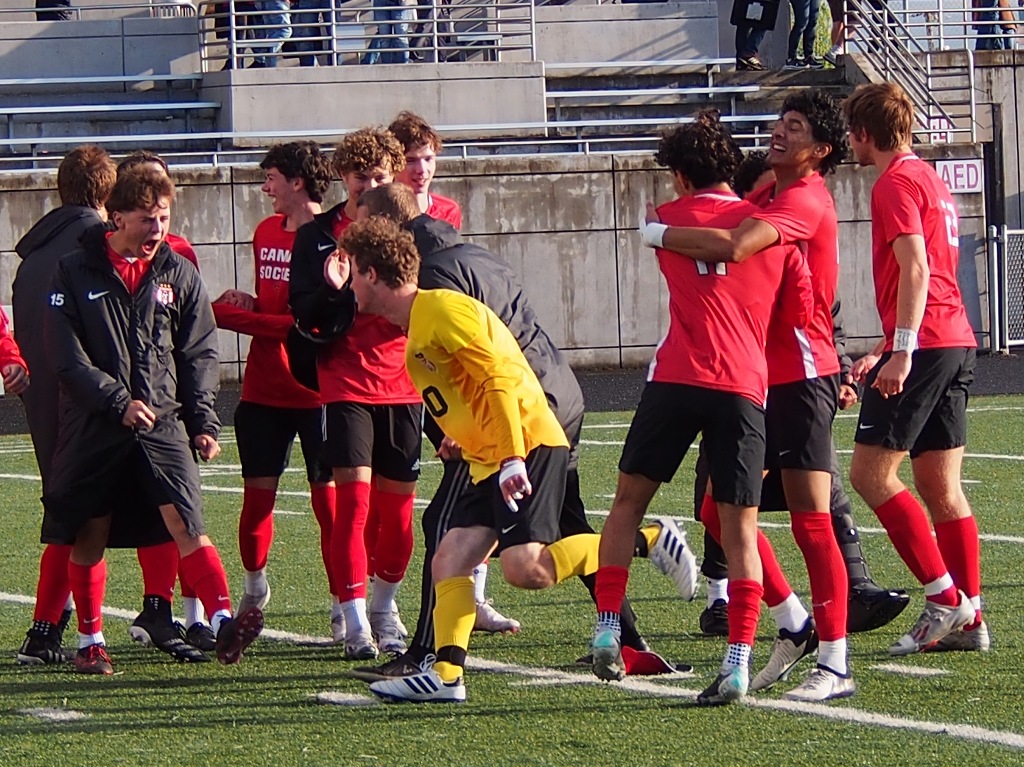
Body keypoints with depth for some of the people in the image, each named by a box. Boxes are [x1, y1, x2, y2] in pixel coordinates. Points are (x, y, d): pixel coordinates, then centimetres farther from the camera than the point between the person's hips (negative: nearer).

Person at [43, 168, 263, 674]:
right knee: (89, 536, 6)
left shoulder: (179, 274, 8)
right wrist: (117, 401, -13)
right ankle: (90, 641, 20)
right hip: (92, 425, -1)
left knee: (186, 522, -15)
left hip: (162, 422, 1)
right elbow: (66, 355, -5)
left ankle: (223, 623, -24)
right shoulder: (76, 272, 1)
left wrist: (203, 422, 3)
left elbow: (199, 353, 11)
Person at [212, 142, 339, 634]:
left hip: (316, 388, -6)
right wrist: (246, 305, -1)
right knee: (257, 496, 8)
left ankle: (342, 608, 4)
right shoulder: (266, 233, 12)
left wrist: (230, 316, -17)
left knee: (328, 500, -4)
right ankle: (254, 589, 28)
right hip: (263, 387, 6)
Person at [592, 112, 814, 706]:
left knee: (629, 501, 15)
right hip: (746, 388, 1)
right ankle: (739, 663, -7)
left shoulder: (668, 221, 11)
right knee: (740, 529, 2)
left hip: (677, 379, -1)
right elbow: (802, 314, 13)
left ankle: (608, 630, 5)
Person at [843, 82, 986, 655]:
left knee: (870, 473, -8)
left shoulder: (896, 183, -8)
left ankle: (945, 598, -12)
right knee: (941, 487, 9)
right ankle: (969, 619, 7)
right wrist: (887, 351, 31)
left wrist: (901, 352, -24)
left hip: (926, 345, -10)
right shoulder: (931, 179, 22)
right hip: (957, 344, 10)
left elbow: (916, 269, -19)